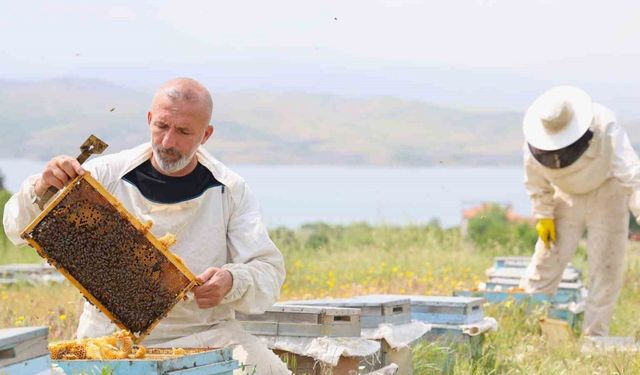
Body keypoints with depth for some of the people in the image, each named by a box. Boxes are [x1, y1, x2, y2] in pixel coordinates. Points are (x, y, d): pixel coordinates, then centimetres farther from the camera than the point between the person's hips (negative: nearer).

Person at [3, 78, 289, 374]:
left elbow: (269, 271, 1)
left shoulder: (231, 191, 3)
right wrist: (41, 190, -21)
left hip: (204, 335, 0)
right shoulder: (106, 175, 1)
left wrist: (232, 282, -23)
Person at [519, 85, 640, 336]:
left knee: (606, 268, -3)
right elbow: (536, 181, -3)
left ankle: (594, 338, 6)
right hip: (567, 197, 2)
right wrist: (543, 215, -5)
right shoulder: (536, 138, -21)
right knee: (546, 260, -3)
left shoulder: (605, 127, -32)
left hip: (607, 195, -2)